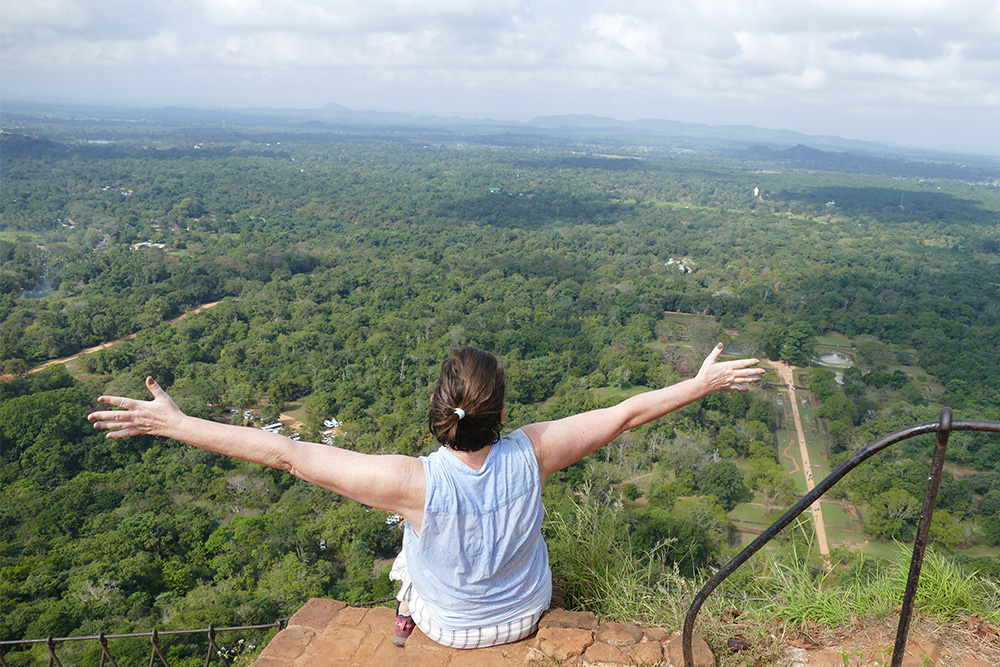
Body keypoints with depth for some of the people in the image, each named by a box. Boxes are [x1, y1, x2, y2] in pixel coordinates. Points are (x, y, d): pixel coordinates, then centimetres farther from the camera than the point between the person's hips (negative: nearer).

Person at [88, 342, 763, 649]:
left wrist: (174, 422, -30)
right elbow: (626, 413, -23)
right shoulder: (532, 455, -33)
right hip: (526, 617, 2)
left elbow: (286, 453, -37)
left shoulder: (415, 483, -39)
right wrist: (703, 382, -10)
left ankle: (405, 620, 57)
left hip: (449, 628, -1)